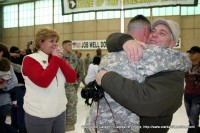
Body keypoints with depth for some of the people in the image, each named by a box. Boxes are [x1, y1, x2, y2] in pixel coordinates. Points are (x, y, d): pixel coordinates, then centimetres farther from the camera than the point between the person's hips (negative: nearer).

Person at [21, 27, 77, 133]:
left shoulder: (57, 58, 9)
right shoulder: (30, 60, -9)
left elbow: (72, 78, -2)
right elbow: (43, 81, -25)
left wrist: (60, 59, -11)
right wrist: (55, 59, -17)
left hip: (60, 112, 6)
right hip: (39, 115, -5)